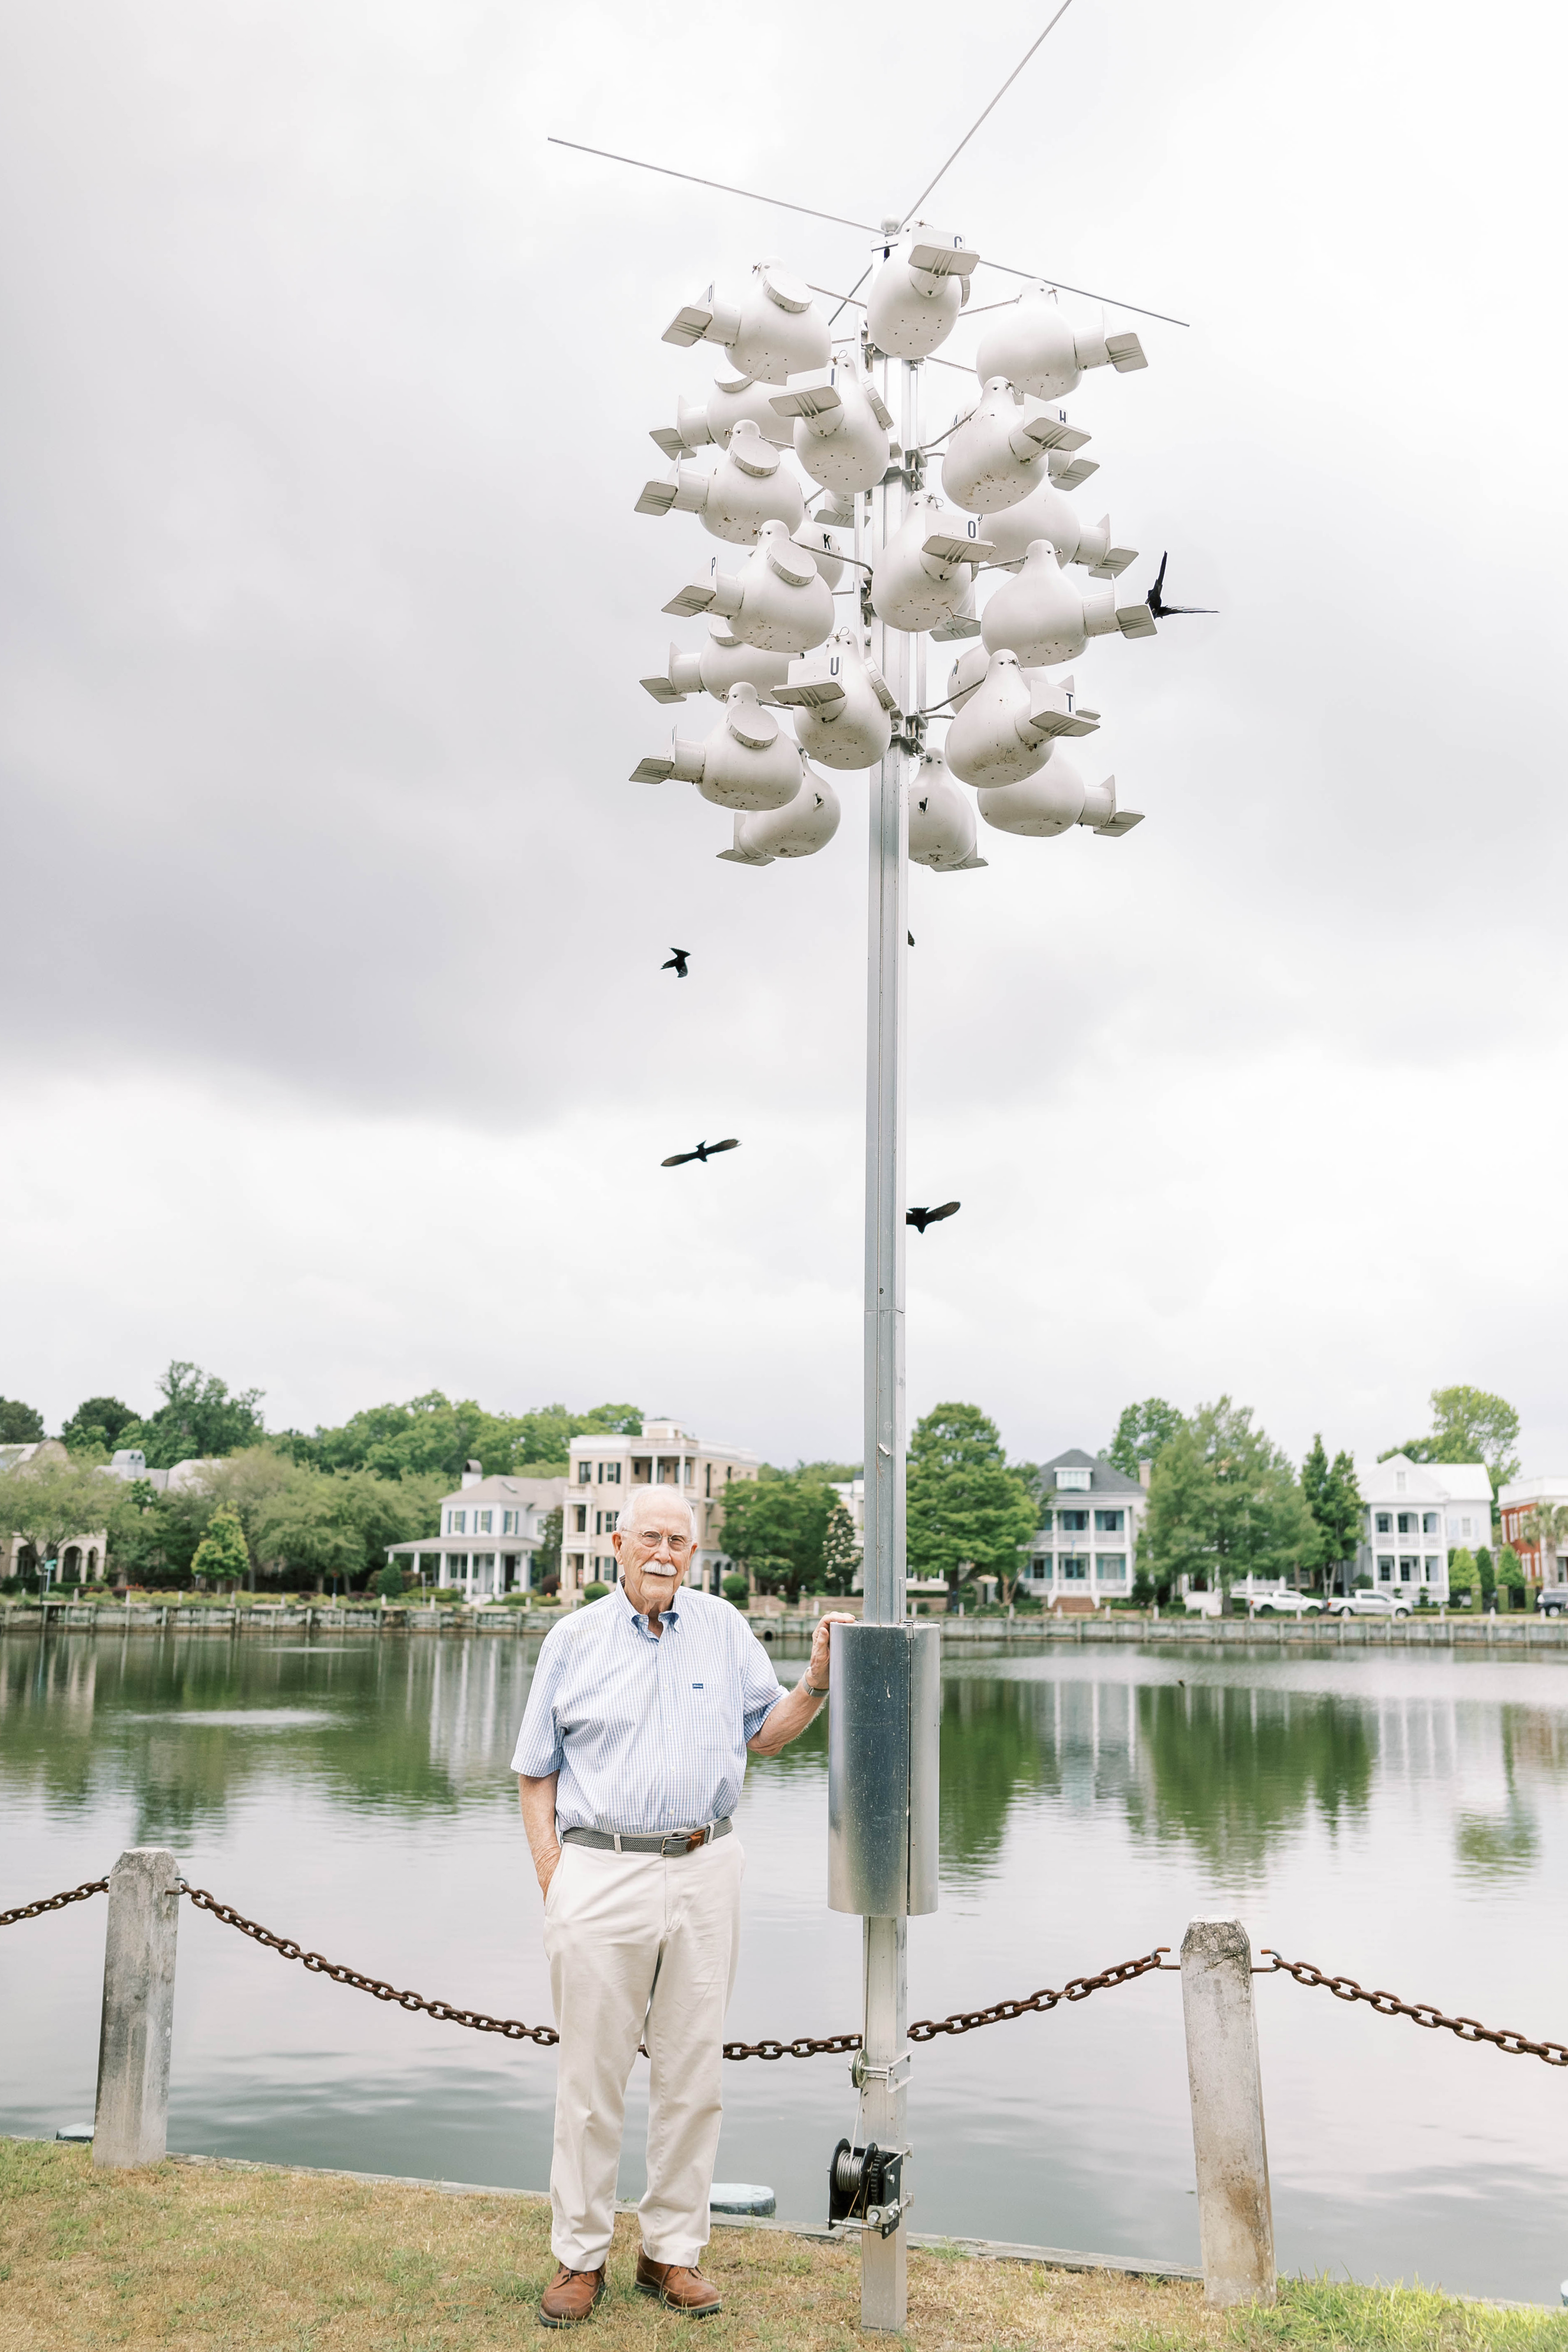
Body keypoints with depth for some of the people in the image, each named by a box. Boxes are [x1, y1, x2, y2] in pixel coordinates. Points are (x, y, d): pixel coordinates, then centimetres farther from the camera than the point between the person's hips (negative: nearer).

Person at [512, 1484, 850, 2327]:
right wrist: (553, 1882, -3)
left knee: (693, 2072, 9)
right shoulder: (575, 1639, 3)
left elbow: (767, 1733, 10)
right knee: (590, 2077, 6)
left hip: (704, 1871, 2)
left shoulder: (723, 1627, 7)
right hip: (602, 1872, -2)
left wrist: (817, 1681, -7)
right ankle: (581, 2256, 21)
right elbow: (535, 1774, 5)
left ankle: (672, 2249, 24)